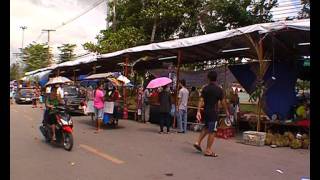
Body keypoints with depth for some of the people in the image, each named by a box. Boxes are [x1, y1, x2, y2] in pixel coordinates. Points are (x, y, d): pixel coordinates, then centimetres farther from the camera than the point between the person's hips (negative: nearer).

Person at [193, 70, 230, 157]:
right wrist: (227, 111, 10)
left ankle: (198, 142, 16)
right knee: (212, 131, 1)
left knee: (206, 127, 24)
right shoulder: (219, 89, -7)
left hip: (206, 111, 5)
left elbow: (201, 100, -5)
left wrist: (198, 112, -7)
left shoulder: (205, 88, 1)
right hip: (213, 112, -5)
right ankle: (208, 150, 6)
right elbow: (223, 102, -3)